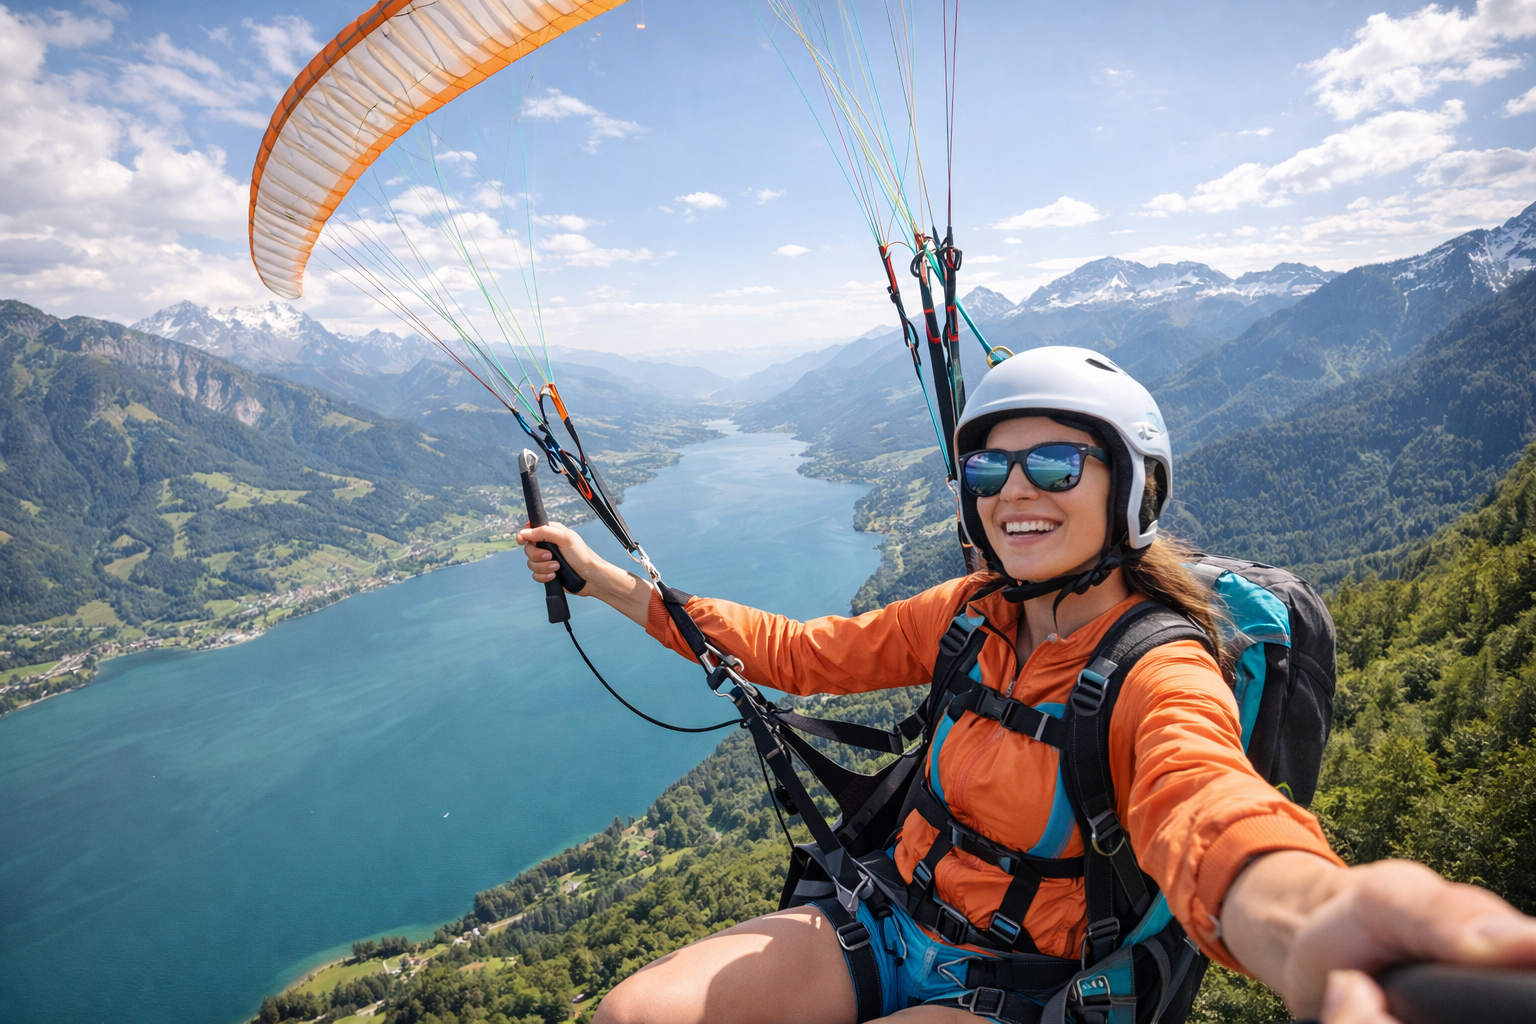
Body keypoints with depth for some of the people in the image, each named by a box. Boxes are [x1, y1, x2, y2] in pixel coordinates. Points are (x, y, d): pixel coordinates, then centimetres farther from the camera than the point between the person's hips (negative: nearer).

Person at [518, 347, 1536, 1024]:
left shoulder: (1163, 677, -20)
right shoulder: (973, 616, -3)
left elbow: (1204, 808, -42)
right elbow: (795, 652, 1)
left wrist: (1310, 915, -67)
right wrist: (603, 577, -1)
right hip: (887, 918, 5)